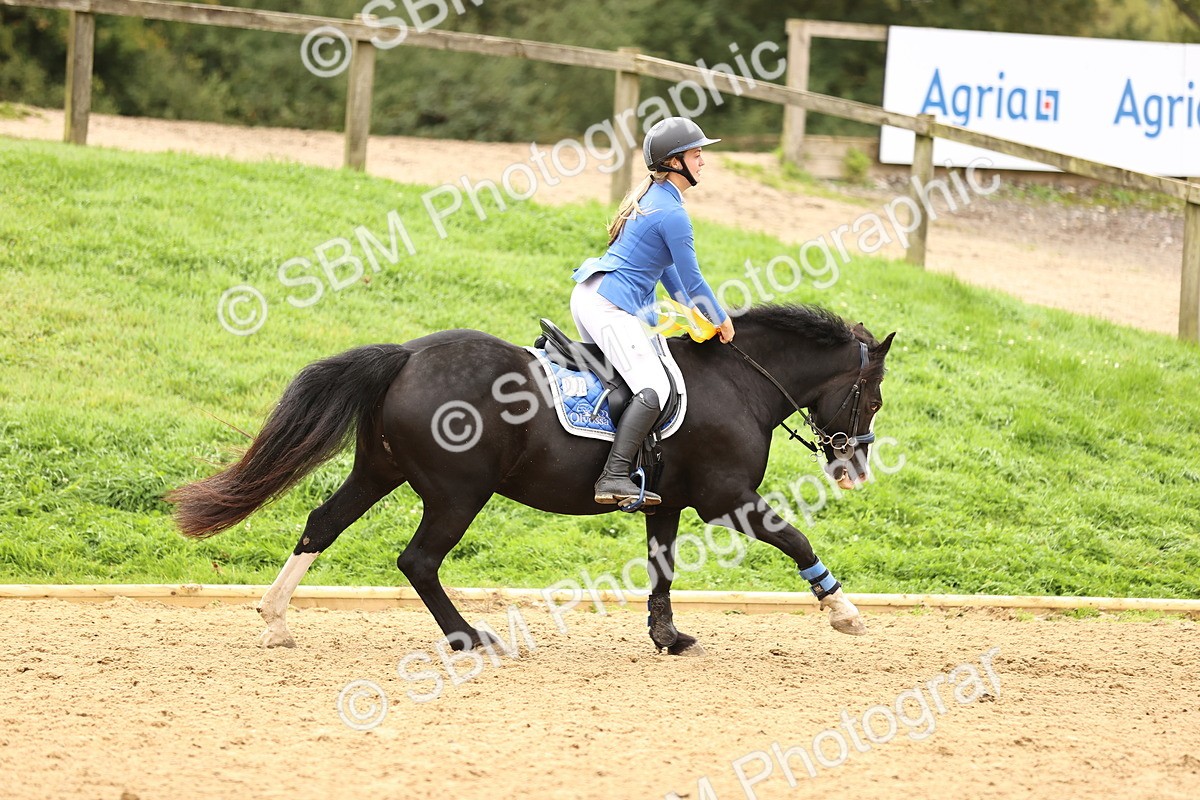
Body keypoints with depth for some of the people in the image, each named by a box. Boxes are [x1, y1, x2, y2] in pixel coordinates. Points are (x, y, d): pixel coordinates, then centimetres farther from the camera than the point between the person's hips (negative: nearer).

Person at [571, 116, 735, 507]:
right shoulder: (672, 213, -15)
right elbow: (692, 280, -10)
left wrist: (695, 311, 27)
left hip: (588, 297, 11)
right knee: (654, 390, -22)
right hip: (610, 308, -11)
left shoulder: (650, 196, 17)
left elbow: (666, 267, 27)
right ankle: (614, 478, -32)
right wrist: (721, 320, 5)